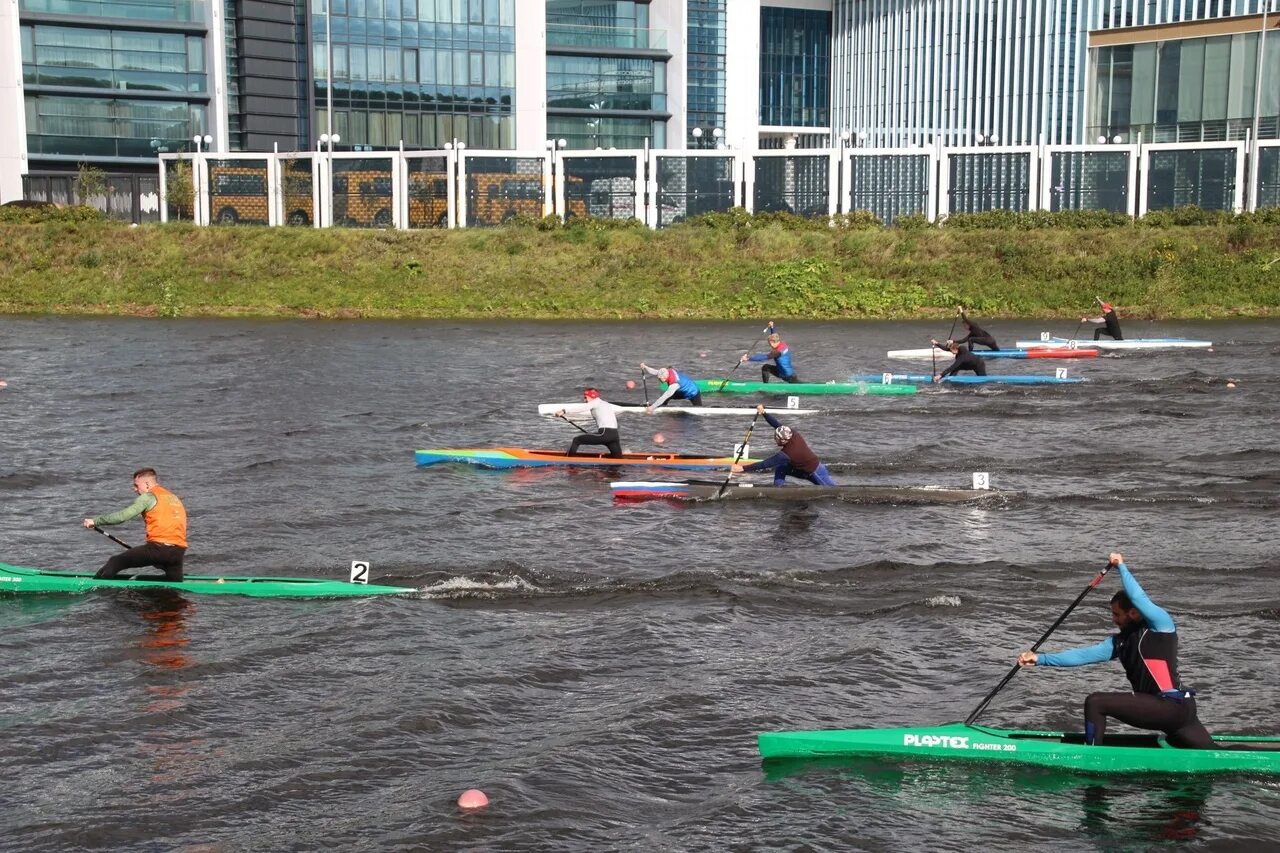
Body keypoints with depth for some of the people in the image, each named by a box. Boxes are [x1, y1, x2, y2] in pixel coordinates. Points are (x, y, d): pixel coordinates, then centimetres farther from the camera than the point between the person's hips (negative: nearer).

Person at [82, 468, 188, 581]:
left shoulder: (148, 497, 1)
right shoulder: (174, 498, 23)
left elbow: (121, 516, -5)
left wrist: (95, 521, 4)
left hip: (158, 547, -6)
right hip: (179, 551, 6)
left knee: (115, 563, 4)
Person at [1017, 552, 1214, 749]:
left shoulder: (1161, 624, -3)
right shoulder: (1120, 642, 17)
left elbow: (1138, 598, -20)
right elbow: (1084, 655, 10)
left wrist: (1121, 566, -7)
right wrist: (1041, 659, 3)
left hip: (1173, 706, -9)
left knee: (1095, 703, -10)